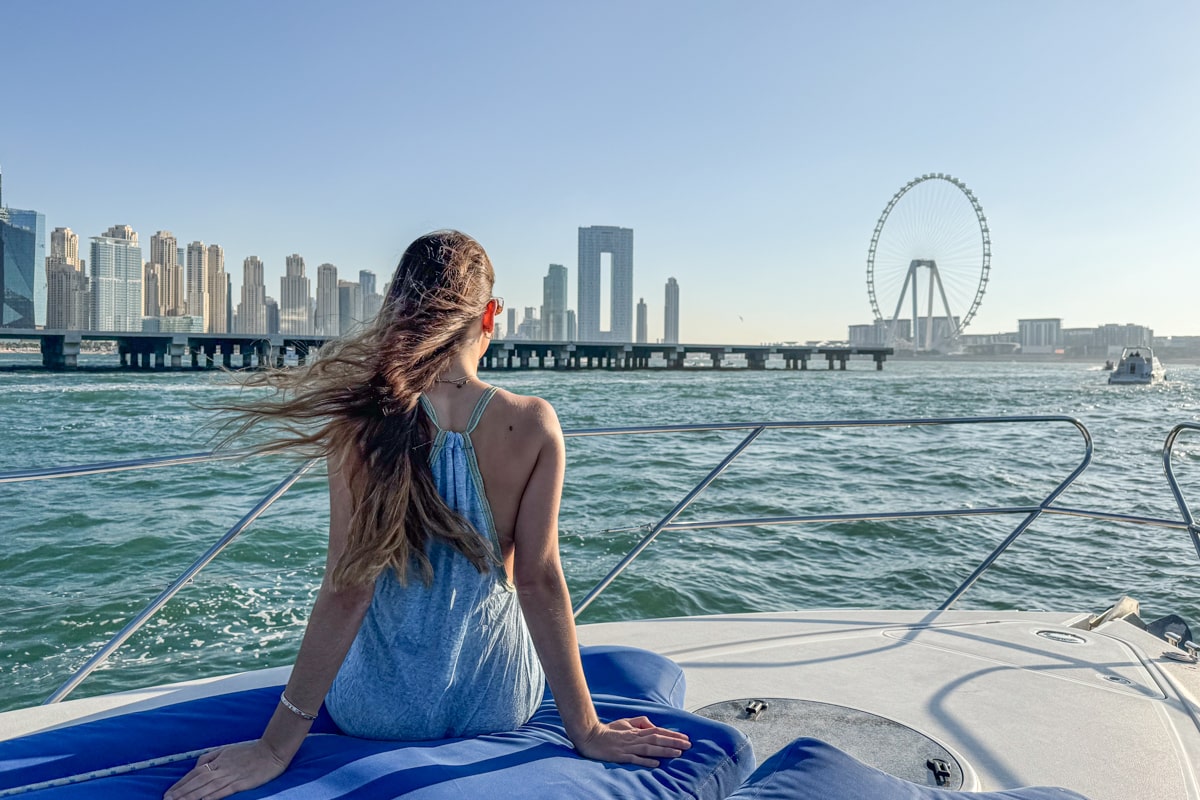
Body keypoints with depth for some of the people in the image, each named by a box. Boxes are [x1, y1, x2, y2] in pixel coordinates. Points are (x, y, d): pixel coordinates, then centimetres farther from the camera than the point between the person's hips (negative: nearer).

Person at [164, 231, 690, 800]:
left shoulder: (360, 423, -20)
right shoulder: (534, 424, -18)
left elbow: (347, 588, -19)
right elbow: (540, 581, -16)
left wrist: (277, 746, -9)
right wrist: (585, 729, -6)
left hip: (375, 710, 0)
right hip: (497, 704, 1)